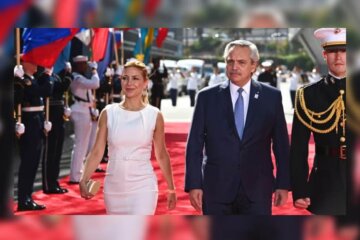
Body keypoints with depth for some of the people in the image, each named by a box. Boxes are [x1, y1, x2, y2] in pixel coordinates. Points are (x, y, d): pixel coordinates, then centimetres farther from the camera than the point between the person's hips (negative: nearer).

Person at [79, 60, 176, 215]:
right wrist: (84, 180, -15)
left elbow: (161, 155, 7)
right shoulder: (108, 113, 0)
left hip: (143, 187, -2)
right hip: (114, 187, 3)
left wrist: (171, 188, 11)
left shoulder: (154, 116, -2)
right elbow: (97, 152, -1)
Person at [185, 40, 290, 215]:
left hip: (257, 189, 0)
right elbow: (194, 145, 1)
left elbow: (281, 143, 5)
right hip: (217, 189, 0)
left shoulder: (271, 97, 3)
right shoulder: (207, 97, 2)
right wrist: (194, 184, -5)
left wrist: (283, 184, 3)